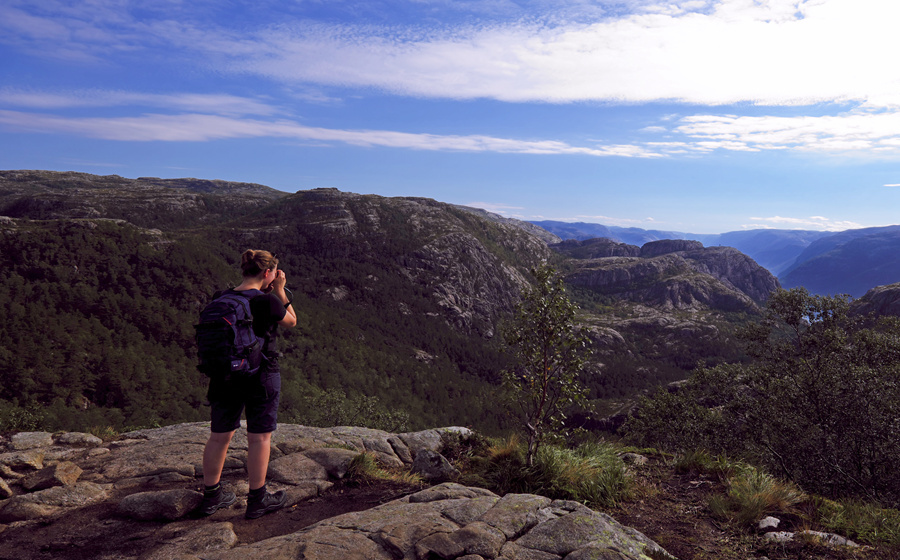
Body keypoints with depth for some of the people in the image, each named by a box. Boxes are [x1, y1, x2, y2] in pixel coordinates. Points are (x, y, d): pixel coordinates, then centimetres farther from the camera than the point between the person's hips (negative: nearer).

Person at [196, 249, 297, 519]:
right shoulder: (268, 301, -16)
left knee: (219, 436, 16)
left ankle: (211, 496, 30)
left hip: (225, 375, 6)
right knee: (259, 437, 8)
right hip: (260, 376, -6)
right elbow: (291, 322, 1)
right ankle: (257, 500, 19)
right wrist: (281, 291, 4)